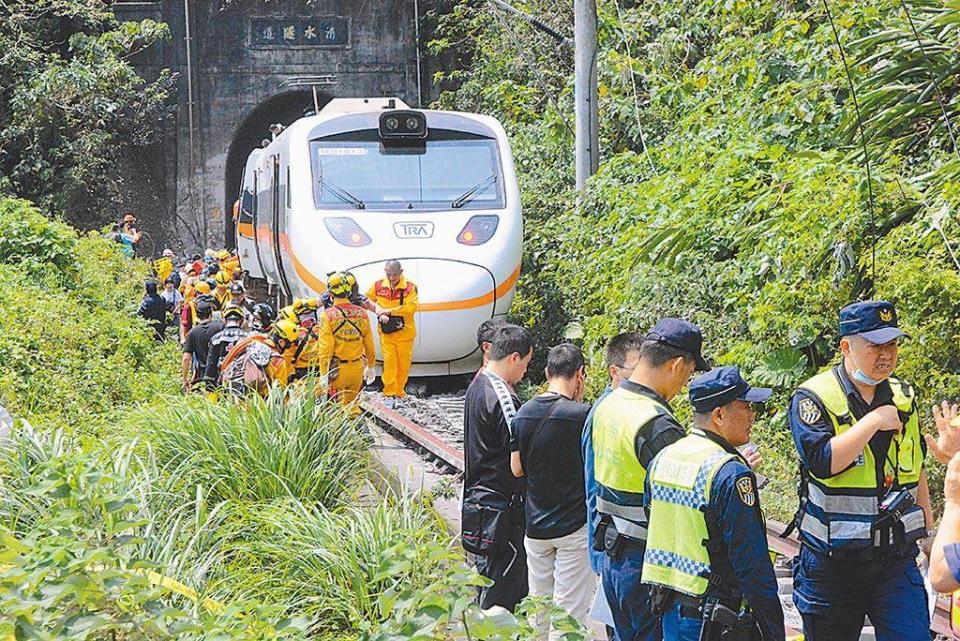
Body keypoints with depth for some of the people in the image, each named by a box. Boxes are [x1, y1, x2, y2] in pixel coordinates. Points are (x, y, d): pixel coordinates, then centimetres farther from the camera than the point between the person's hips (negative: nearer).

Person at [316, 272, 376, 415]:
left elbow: (325, 347, -14)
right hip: (357, 367, 4)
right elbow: (369, 344, 8)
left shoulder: (328, 315, -12)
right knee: (351, 401, 21)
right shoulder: (361, 313, 0)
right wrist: (371, 366, 20)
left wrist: (323, 373, -11)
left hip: (337, 369, -4)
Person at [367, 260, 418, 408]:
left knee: (403, 364, 6)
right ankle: (389, 395, 2)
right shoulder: (378, 286, 0)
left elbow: (411, 307, -21)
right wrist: (379, 312, -5)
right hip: (386, 333, 1)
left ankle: (399, 394, 20)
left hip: (404, 333, -1)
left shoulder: (409, 287, -11)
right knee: (389, 362, -4)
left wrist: (388, 311, -20)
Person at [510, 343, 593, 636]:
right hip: (574, 526, -6)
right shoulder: (580, 414, -17)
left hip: (535, 525, 6)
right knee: (569, 612, 1)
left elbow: (516, 469, 6)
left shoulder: (524, 413, 1)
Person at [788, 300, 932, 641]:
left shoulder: (904, 398, 10)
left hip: (897, 559, 4)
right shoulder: (814, 398, -9)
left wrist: (928, 528, 23)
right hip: (834, 562, -4)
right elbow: (821, 461, -26)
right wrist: (875, 421, -20)